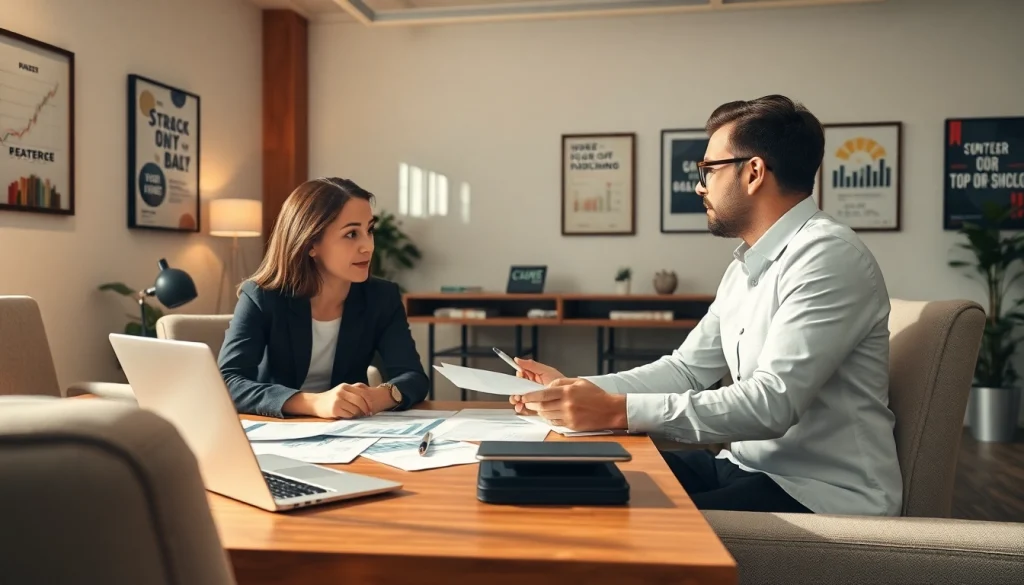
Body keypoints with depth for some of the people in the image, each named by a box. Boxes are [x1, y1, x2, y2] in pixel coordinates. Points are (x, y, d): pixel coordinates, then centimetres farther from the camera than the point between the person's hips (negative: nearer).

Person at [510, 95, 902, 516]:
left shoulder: (827, 256, -18)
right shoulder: (745, 267, 12)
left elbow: (773, 402, -27)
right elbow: (686, 369, 12)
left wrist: (619, 410, -30)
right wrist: (576, 389, 1)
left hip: (826, 493, -8)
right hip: (750, 467, 8)